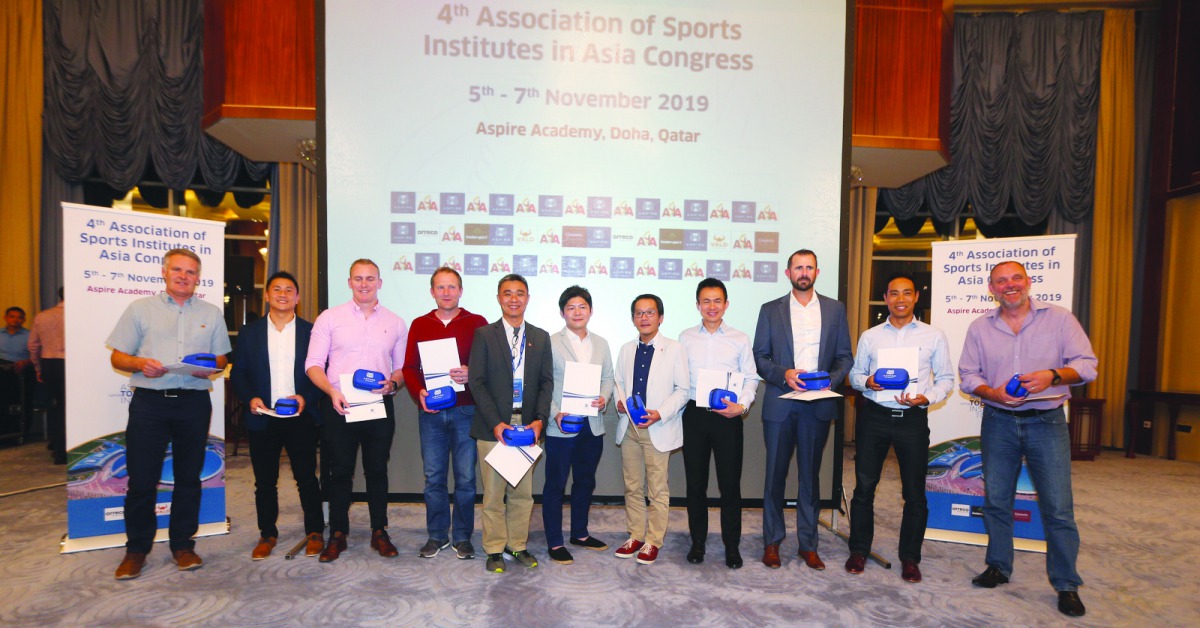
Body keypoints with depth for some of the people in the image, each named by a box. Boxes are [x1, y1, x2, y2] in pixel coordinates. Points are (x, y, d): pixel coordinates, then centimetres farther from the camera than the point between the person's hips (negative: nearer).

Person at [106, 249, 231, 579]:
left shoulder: (212, 313, 13)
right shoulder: (140, 309, 10)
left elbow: (222, 359, 13)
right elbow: (117, 357, 7)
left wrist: (208, 366, -9)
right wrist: (139, 363, -14)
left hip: (194, 402, 1)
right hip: (149, 401, -1)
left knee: (188, 477, 7)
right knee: (141, 478, 1)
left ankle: (182, 545, 19)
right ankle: (136, 549, 18)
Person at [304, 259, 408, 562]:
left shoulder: (395, 323, 7)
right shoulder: (329, 318, 2)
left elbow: (403, 367, 10)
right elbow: (313, 364, 0)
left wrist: (393, 384, -11)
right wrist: (332, 391, -15)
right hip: (339, 406, -1)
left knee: (377, 470, 10)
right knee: (340, 471, 8)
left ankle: (379, 533, 22)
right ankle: (337, 535, 23)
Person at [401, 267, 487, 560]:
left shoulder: (477, 323, 3)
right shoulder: (419, 325, 10)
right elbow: (409, 367, 9)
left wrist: (471, 373, -18)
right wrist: (419, 392, -9)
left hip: (466, 411, -2)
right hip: (430, 412, 2)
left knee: (466, 477, 3)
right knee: (433, 477, 8)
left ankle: (463, 536, 18)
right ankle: (437, 535, 24)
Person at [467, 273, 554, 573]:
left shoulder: (541, 337, 9)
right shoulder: (484, 334, 0)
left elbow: (547, 381, 6)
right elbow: (476, 381, -5)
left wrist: (539, 419, -8)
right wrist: (496, 423, -13)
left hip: (527, 425, 3)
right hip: (493, 426, -2)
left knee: (523, 491, 10)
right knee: (494, 492, 6)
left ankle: (519, 545, 26)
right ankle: (495, 549, 21)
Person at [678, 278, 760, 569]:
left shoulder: (740, 339, 4)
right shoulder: (686, 338, 7)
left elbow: (751, 378, 2)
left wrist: (742, 405, -13)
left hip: (728, 416, -1)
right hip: (695, 414, 1)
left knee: (730, 483, 5)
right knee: (695, 482, 10)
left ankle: (732, 545, 21)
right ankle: (697, 542, 25)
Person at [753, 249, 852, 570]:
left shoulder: (835, 309, 9)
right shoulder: (771, 310, 5)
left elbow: (845, 357, 8)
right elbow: (760, 356, 2)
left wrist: (831, 379, -10)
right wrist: (783, 374, -14)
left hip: (819, 405, 1)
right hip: (780, 403, -1)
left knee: (810, 475, 11)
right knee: (775, 474, 6)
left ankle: (808, 544, 23)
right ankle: (772, 542, 20)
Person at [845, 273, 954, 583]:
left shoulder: (934, 336, 4)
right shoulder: (870, 336, 7)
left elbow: (946, 378, 5)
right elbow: (854, 373, 11)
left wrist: (927, 397, -13)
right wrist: (867, 381, -11)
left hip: (913, 419, 0)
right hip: (874, 417, 1)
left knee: (914, 493, 7)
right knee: (864, 487, 7)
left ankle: (910, 557, 25)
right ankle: (859, 550, 22)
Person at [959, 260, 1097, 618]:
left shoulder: (1059, 319, 0)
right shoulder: (980, 328, 5)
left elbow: (1086, 364, -3)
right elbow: (968, 375, 5)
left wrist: (1053, 376, -21)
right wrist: (993, 393, -14)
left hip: (1047, 422, -2)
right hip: (998, 422, 2)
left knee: (1058, 507, -1)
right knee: (996, 501, 10)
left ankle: (1066, 585, 15)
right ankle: (998, 567, 26)